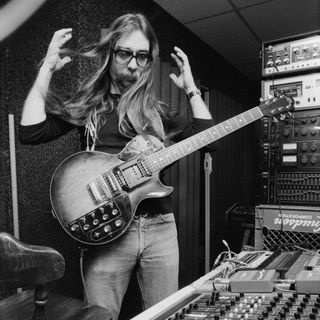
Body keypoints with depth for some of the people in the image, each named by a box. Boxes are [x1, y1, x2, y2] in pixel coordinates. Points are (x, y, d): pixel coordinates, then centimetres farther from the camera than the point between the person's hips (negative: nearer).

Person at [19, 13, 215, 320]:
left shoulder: (157, 111, 11)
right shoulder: (87, 104, 5)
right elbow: (31, 132, -8)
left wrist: (191, 89, 6)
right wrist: (47, 69, -5)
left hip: (160, 228, 3)